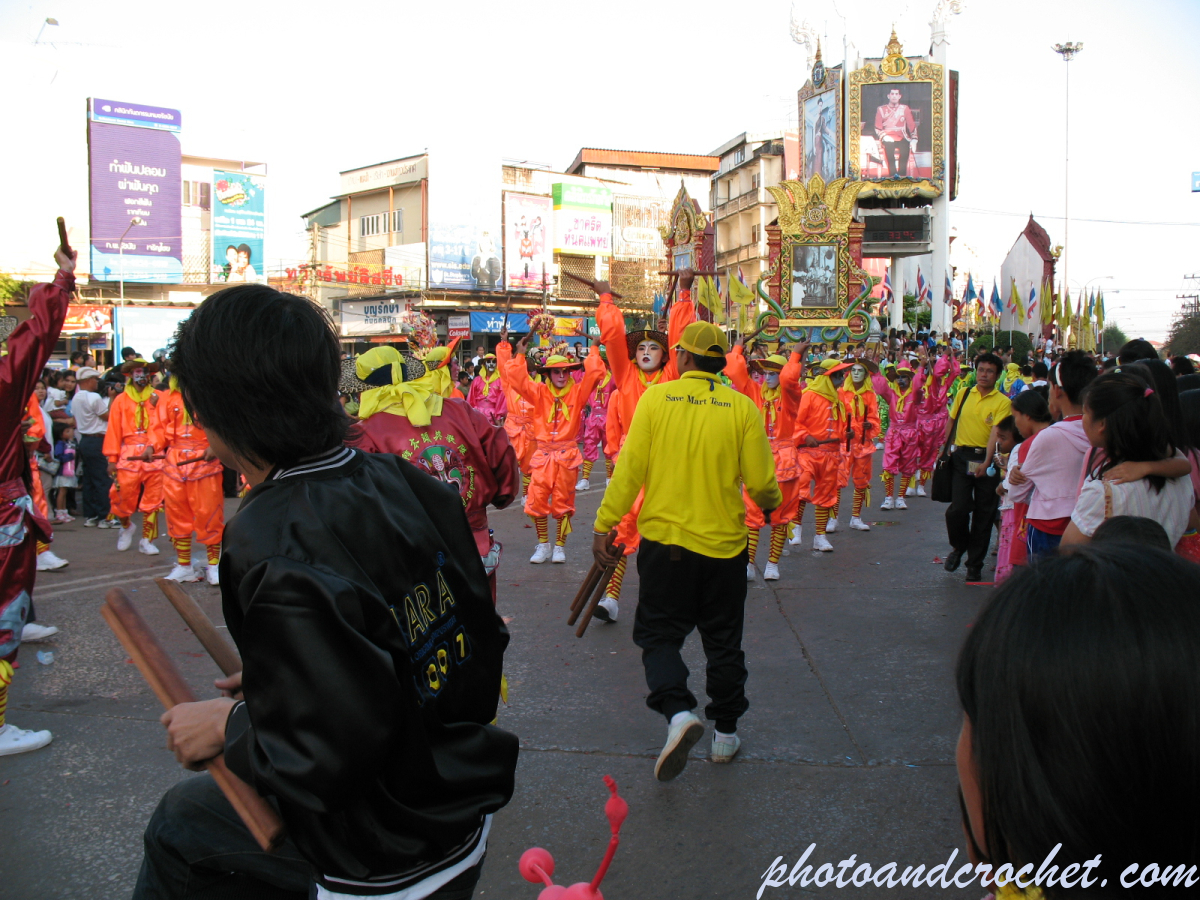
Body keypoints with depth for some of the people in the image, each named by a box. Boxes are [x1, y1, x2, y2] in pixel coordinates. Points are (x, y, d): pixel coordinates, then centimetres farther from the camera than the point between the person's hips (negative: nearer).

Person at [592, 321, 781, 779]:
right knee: (723, 641, 17)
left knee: (659, 633, 11)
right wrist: (771, 504, 19)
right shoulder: (743, 407, -5)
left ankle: (678, 711, -12)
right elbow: (761, 483, -4)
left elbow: (630, 468, -8)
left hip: (664, 539, -1)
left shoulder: (656, 397, -6)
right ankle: (726, 732, 27)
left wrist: (604, 524, 0)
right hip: (724, 543, 1)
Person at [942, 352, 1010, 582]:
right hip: (962, 455, 2)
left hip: (987, 459, -1)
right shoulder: (964, 394, 8)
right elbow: (952, 421, 18)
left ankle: (975, 564, 19)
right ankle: (958, 546, 22)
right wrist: (946, 447, 13)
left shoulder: (1003, 402, -4)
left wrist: (986, 463, -26)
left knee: (983, 514, 5)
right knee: (958, 507, -9)